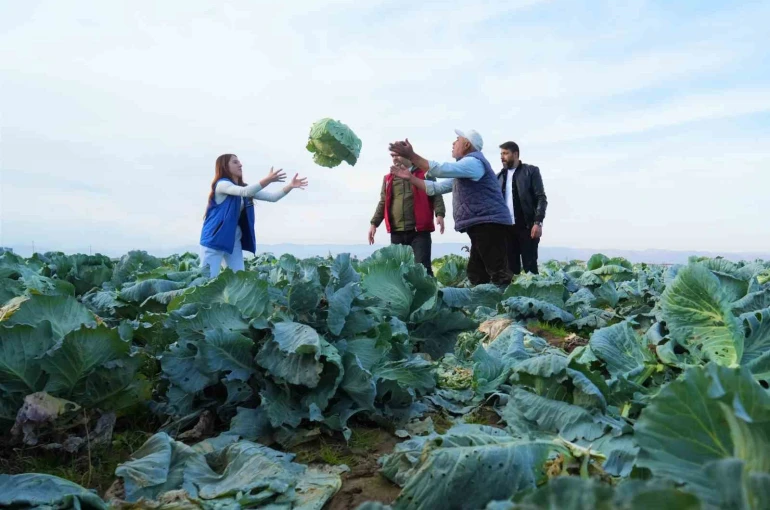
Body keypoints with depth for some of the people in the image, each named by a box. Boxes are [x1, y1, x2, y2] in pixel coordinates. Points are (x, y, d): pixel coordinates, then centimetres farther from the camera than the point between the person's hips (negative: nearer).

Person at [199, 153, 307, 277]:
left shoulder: (244, 187, 11)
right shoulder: (222, 184, -10)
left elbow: (272, 197, 6)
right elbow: (245, 192, -29)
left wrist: (290, 186, -8)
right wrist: (267, 180, -38)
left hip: (234, 240, 7)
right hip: (215, 238, -7)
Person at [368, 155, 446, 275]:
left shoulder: (424, 174, 6)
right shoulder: (388, 179, 16)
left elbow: (436, 195, 1)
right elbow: (383, 203, 19)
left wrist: (439, 213, -15)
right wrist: (374, 223, 11)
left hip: (420, 230, -4)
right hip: (396, 232, 4)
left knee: (423, 266, -8)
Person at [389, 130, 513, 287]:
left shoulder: (474, 162, -7)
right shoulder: (462, 172, 27)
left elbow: (441, 169, -21)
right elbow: (436, 188, 26)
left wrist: (411, 156, -19)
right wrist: (410, 177, 18)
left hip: (489, 223, -10)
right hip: (480, 226, 11)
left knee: (498, 272, -14)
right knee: (477, 274, 10)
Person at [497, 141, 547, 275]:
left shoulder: (531, 171, 3)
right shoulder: (500, 175, 16)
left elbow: (541, 198, -3)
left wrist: (538, 222, -13)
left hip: (526, 226, -4)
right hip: (506, 227, 4)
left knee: (530, 265, -4)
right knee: (511, 266, 3)